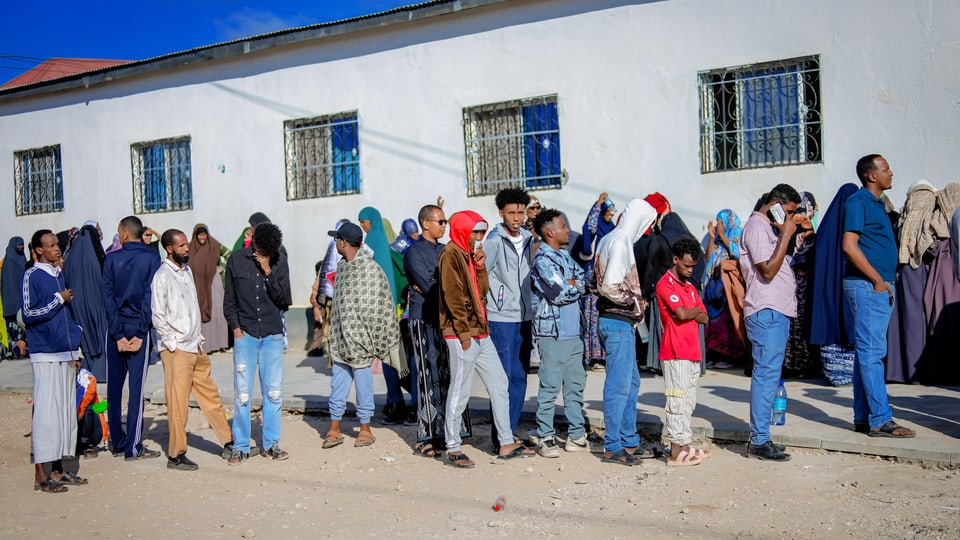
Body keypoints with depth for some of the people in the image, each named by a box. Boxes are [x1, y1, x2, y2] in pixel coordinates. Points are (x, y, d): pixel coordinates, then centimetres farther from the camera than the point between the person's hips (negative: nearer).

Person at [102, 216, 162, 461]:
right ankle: (133, 447, 0)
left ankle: (118, 443, 18)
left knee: (114, 388, 11)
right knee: (136, 388, 0)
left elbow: (108, 297, -1)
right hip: (138, 329, -2)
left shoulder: (112, 259, 4)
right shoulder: (151, 258, -2)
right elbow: (150, 296, -8)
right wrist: (140, 333, -7)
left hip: (116, 331, 2)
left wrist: (117, 334, -3)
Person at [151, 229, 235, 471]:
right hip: (177, 350, -8)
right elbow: (158, 316, -14)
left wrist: (198, 338, 13)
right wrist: (173, 345, -13)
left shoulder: (187, 270, 13)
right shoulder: (162, 277, -11)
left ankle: (228, 444, 20)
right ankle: (176, 455, 9)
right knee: (178, 403, -1)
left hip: (195, 347, 8)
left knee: (210, 395, 12)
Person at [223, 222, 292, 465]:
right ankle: (240, 446, 9)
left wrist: (268, 273, -12)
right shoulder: (236, 260, 2)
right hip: (245, 335, -1)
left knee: (273, 392, 4)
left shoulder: (280, 261, 3)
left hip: (273, 335, 1)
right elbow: (229, 299, 8)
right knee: (242, 394, -2)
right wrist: (235, 326, -1)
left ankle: (270, 444, 15)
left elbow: (284, 299, -2)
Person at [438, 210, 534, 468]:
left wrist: (480, 266, -2)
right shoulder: (451, 254, -10)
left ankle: (506, 444, 18)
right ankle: (453, 449, 8)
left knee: (499, 385, 11)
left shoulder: (470, 254, 18)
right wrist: (464, 332, -17)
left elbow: (482, 291, 12)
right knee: (460, 392, -3)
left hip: (481, 333, 9)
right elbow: (452, 296, -16)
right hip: (461, 335, -9)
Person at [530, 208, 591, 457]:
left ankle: (576, 436, 20)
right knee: (550, 386, -2)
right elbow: (559, 294, -19)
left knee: (576, 385, 12)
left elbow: (583, 281, 10)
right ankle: (545, 439, 6)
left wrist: (569, 285, -9)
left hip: (572, 332, 9)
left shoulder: (564, 255, 15)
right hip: (552, 332, -9)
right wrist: (575, 287, -1)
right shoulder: (543, 259, -12)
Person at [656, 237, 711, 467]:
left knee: (688, 402, 11)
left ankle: (685, 446, 17)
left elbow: (704, 318, 11)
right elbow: (681, 314, -19)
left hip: (692, 353, 9)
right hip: (675, 353, -8)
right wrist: (696, 309, 1)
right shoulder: (665, 284, -7)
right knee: (678, 402, -7)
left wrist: (688, 312, -7)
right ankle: (676, 452, -5)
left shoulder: (690, 287, 19)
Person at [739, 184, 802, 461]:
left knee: (768, 375, 11)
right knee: (766, 374, -10)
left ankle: (760, 437, 17)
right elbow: (768, 270, -18)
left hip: (778, 312, 11)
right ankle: (759, 440, -6)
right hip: (766, 312, -11)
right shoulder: (756, 226, -10)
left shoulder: (771, 227, 21)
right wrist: (786, 235, -15)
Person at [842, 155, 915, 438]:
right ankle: (881, 420, -8)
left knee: (866, 351, 11)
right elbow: (849, 246, -18)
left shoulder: (877, 203, 19)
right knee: (872, 352, -9)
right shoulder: (858, 202, -9)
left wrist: (886, 282, 13)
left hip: (881, 287, 10)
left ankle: (863, 417, 16)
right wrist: (878, 281, -15)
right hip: (867, 286, -10)